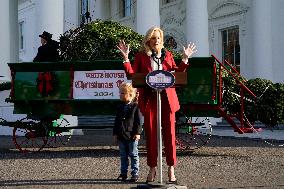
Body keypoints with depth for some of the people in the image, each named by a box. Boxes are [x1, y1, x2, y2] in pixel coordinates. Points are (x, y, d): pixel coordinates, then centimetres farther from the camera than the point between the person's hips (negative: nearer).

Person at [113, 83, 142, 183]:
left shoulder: (135, 106, -6)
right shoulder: (120, 107, 9)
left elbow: (138, 121, -7)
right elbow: (116, 121, 12)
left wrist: (138, 133, -12)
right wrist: (115, 133, 8)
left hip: (132, 135, -5)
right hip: (121, 135, 5)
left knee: (133, 155, 2)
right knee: (123, 155, 11)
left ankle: (135, 173, 6)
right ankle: (123, 173, 18)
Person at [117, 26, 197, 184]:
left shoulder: (167, 55, 13)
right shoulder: (141, 56, 7)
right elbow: (131, 74, -1)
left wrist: (184, 60, 4)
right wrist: (126, 58, -9)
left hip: (167, 99, 1)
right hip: (149, 99, -1)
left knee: (169, 134, 0)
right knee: (150, 134, 3)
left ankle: (171, 169, 6)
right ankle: (152, 169, 12)